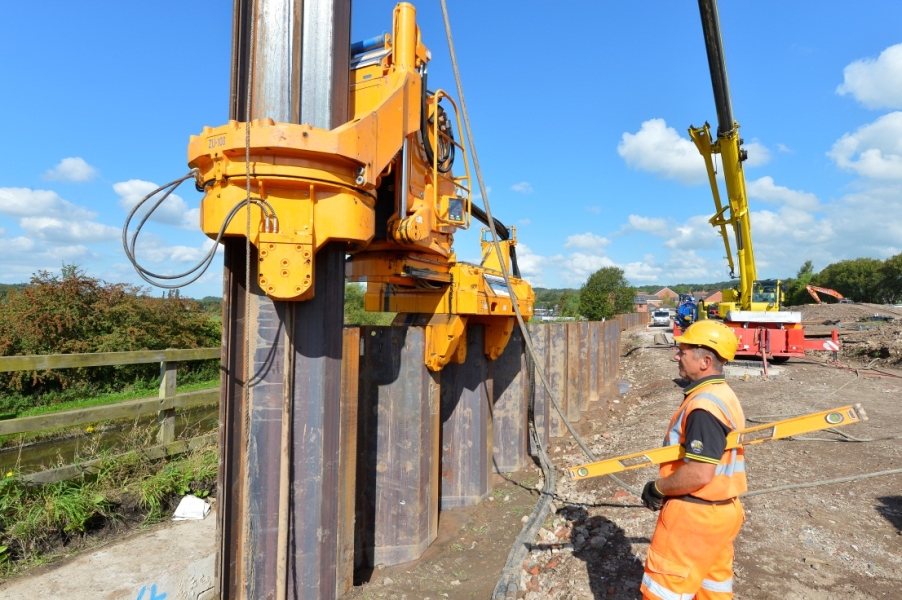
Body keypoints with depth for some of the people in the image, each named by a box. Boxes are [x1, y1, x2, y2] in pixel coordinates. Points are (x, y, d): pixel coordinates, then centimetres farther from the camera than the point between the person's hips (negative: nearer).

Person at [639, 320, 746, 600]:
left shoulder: (704, 406, -26)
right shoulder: (723, 395, 7)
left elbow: (699, 474, -29)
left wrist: (658, 488, -13)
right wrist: (666, 485, 11)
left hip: (695, 515, -10)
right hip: (720, 510, 10)